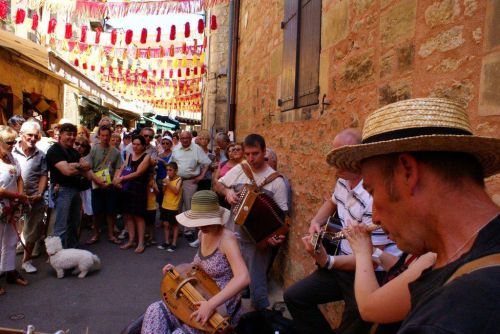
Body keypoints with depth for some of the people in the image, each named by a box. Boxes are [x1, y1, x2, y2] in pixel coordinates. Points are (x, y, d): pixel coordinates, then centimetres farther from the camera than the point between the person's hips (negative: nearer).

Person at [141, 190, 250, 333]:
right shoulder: (203, 233, 1)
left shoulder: (226, 238, -25)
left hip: (222, 309, -8)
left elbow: (243, 278, -37)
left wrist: (211, 304, -43)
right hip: (202, 298, 8)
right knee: (155, 311, -6)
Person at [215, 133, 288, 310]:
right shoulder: (239, 169, 0)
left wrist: (279, 235, -28)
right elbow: (218, 184, 14)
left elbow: (282, 214, -12)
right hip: (236, 235, 5)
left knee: (256, 282, -2)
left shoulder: (276, 180, -12)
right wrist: (227, 191, -7)